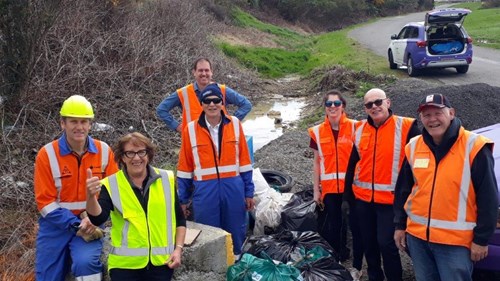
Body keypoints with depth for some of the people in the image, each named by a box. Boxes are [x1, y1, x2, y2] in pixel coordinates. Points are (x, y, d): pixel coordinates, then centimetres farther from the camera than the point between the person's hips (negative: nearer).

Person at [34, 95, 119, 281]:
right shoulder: (47, 154, -8)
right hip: (55, 225, 1)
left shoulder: (104, 151, -3)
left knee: (86, 262, -27)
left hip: (90, 223, 0)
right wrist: (75, 225, -18)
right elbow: (45, 202, -9)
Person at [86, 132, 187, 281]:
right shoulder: (111, 185, -3)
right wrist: (91, 196, -34)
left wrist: (178, 249, 2)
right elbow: (97, 219, -17)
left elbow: (180, 220, 10)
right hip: (124, 264, -1)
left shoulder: (166, 180, 2)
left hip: (161, 262, 2)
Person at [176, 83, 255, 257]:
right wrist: (183, 199, 5)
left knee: (235, 234, 13)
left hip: (233, 188, 1)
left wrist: (248, 192, 5)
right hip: (205, 190, -1)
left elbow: (244, 160, 4)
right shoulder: (191, 129, -3)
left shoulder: (235, 124, 0)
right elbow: (185, 167, 3)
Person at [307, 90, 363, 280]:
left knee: (356, 225, 3)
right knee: (333, 226, 13)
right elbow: (317, 162, 8)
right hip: (330, 187, 3)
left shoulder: (355, 127, -3)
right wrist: (316, 189, 7)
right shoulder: (317, 132, 5)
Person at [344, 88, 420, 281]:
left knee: (386, 244, -3)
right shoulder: (360, 130, 7)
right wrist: (348, 193, 14)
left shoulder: (405, 127, -9)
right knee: (368, 243, 16)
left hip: (390, 199, -5)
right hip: (362, 198, 5)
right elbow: (352, 164, 14)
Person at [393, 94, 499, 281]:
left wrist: (481, 239, -8)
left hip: (456, 241, -5)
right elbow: (403, 190, 13)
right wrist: (400, 225, 12)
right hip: (417, 236, 5)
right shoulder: (413, 147, 5)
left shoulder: (474, 147, -10)